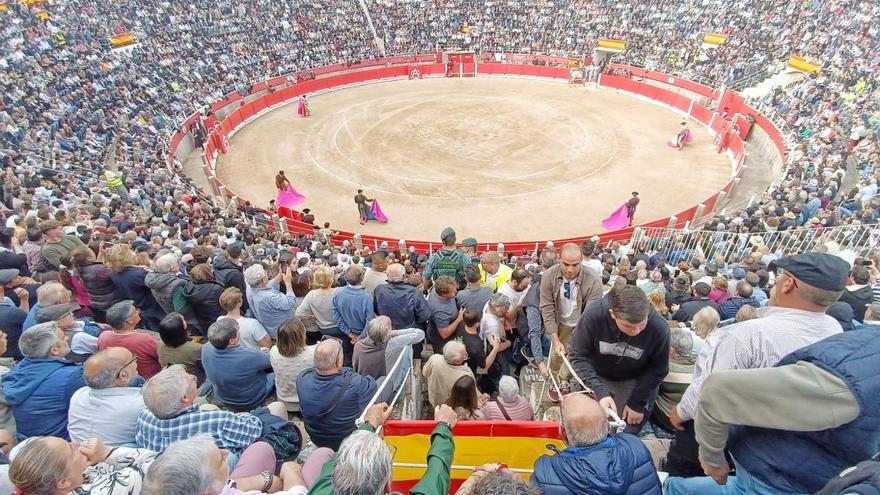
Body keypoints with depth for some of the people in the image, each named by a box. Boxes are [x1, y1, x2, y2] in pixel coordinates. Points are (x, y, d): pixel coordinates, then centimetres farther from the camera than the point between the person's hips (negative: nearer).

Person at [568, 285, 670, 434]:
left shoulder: (658, 327, -30)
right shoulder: (593, 316, -33)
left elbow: (657, 369, -13)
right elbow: (578, 356, -22)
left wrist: (637, 403, -13)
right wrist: (600, 392, -34)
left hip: (635, 382, 0)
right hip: (598, 377, 0)